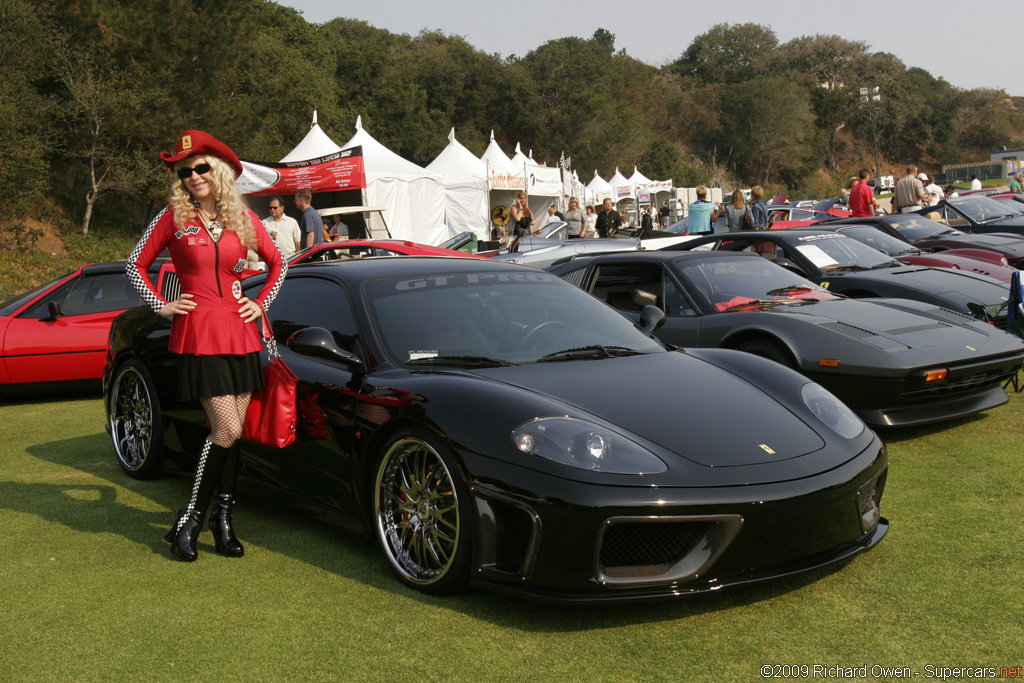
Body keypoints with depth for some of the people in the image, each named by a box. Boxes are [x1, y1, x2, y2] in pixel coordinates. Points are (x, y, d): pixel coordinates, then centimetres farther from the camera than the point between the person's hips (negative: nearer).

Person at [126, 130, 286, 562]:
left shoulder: (243, 218, 9)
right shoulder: (173, 217, 2)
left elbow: (277, 263, 22)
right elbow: (136, 265, 10)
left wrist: (261, 303, 11)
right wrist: (161, 307, 2)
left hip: (239, 332, 4)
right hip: (198, 334, -4)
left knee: (231, 432, 5)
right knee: (227, 430, -13)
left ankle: (223, 522, 16)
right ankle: (189, 520, 1)